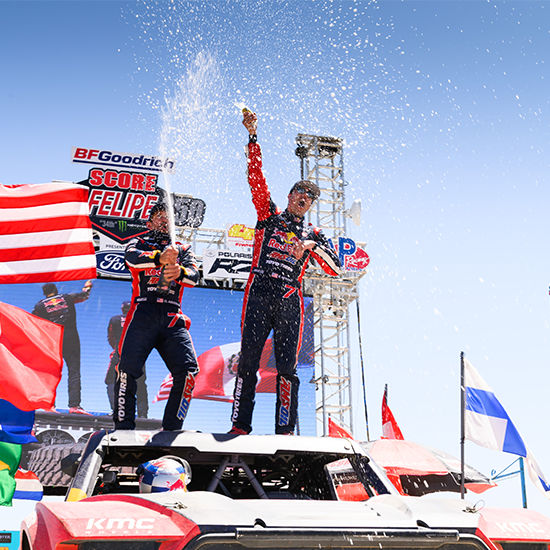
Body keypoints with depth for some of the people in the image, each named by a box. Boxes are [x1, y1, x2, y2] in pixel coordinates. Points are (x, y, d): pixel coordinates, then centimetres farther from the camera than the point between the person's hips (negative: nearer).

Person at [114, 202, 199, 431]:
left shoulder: (183, 249, 24)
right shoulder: (139, 243, 19)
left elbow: (194, 275, 4)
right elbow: (131, 258, -7)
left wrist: (180, 272, -21)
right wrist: (159, 257, -28)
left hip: (173, 318, 2)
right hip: (143, 312, -2)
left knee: (188, 371, -14)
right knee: (127, 368, -18)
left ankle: (171, 429, -4)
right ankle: (123, 427, -5)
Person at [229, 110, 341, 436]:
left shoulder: (313, 235, 22)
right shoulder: (269, 214, 19)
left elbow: (335, 269, 9)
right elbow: (256, 176, 7)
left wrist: (311, 249, -8)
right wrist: (253, 136, -1)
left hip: (290, 299, 2)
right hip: (259, 292, -1)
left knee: (287, 366, -4)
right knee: (248, 361, -7)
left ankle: (285, 430, -1)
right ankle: (240, 427, -4)